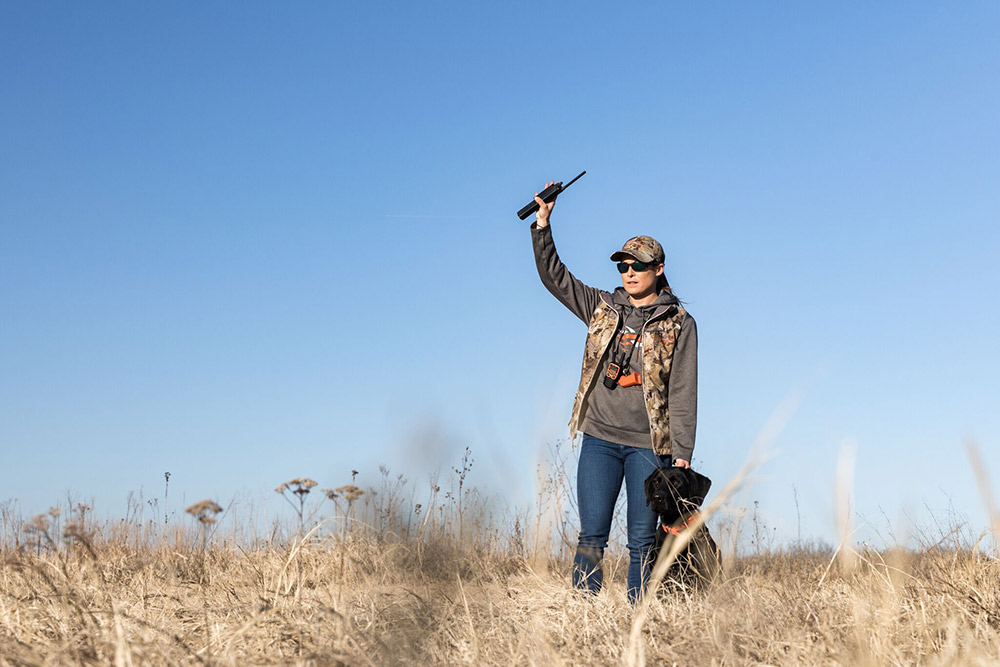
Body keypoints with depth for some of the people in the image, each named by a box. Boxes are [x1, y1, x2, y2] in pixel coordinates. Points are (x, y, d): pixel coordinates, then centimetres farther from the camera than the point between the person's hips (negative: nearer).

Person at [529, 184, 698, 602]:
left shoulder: (678, 324, 1)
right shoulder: (602, 308, 10)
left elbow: (683, 393, -2)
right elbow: (553, 276, 10)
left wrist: (682, 454, -7)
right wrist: (542, 223, 0)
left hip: (649, 445, -2)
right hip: (599, 438, 2)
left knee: (642, 540, 3)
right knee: (592, 536, 0)